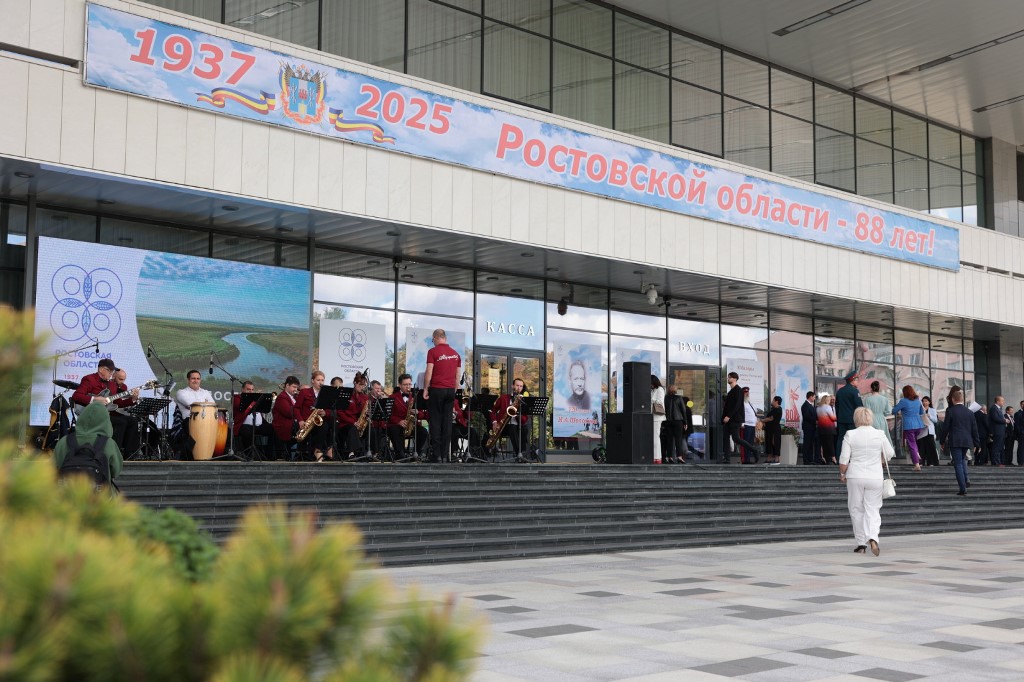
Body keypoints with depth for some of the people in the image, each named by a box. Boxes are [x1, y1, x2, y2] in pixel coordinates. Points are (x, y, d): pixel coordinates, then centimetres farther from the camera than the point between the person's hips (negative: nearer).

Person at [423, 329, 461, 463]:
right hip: (450, 390, 4)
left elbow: (429, 373, -11)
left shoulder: (433, 351, -6)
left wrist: (425, 389, -3)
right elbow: (457, 376, 11)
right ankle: (445, 454, 5)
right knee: (447, 422, 6)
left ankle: (436, 454, -2)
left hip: (436, 389, -4)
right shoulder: (455, 354, 9)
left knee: (435, 421, 0)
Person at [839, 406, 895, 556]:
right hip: (875, 477, 1)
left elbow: (844, 459, -7)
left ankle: (861, 543, 15)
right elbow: (890, 454, 10)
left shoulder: (850, 434, -6)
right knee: (873, 510, 4)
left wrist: (842, 474, 10)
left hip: (855, 476, -1)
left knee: (856, 510, 11)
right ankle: (872, 538, -19)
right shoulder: (879, 434, -1)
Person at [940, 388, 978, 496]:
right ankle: (965, 481, 14)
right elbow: (974, 429, 9)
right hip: (967, 441, 5)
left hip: (955, 441, -5)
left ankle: (963, 488, -6)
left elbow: (945, 427, -6)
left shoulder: (950, 411, -7)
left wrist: (943, 440, 5)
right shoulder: (969, 412, 6)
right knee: (962, 460, 26)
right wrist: (976, 443, 15)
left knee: (958, 464, -1)